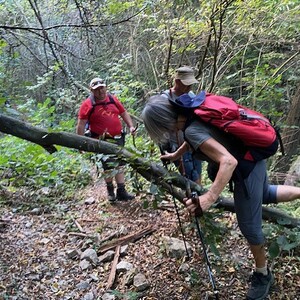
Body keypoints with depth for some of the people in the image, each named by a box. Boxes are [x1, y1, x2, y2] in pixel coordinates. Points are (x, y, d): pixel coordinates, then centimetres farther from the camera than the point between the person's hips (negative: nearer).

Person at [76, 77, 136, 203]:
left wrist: (131, 126, 3)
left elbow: (124, 113, 17)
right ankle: (110, 191, 21)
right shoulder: (87, 104, -6)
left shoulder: (113, 99, 7)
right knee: (108, 166, 1)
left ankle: (121, 192, 18)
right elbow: (81, 124, -7)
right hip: (102, 141, -4)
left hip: (117, 138, 4)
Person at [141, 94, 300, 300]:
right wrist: (175, 155, 28)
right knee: (265, 195, 35)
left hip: (246, 170, -9)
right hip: (253, 158, 9)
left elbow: (229, 161, -37)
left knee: (250, 227, 7)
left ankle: (263, 275, 28)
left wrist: (209, 198, -42)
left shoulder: (192, 130, -29)